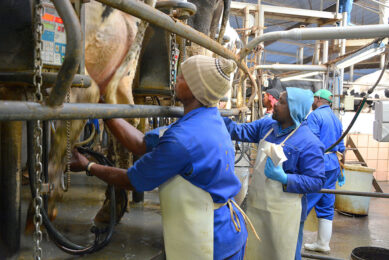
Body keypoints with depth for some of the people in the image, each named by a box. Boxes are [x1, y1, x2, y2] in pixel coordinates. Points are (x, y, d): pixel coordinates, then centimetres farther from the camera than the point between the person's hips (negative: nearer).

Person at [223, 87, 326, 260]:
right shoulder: (267, 125, 3)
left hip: (283, 211, -6)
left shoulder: (309, 143, -16)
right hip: (256, 204, 6)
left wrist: (284, 178, -27)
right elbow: (241, 131, 5)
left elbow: (317, 181, -16)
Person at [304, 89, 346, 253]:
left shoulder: (315, 116, -8)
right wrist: (341, 172, 25)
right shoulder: (336, 119, 18)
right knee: (326, 206, 13)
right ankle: (323, 244, 21)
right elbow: (341, 147, 20)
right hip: (333, 166, 9)